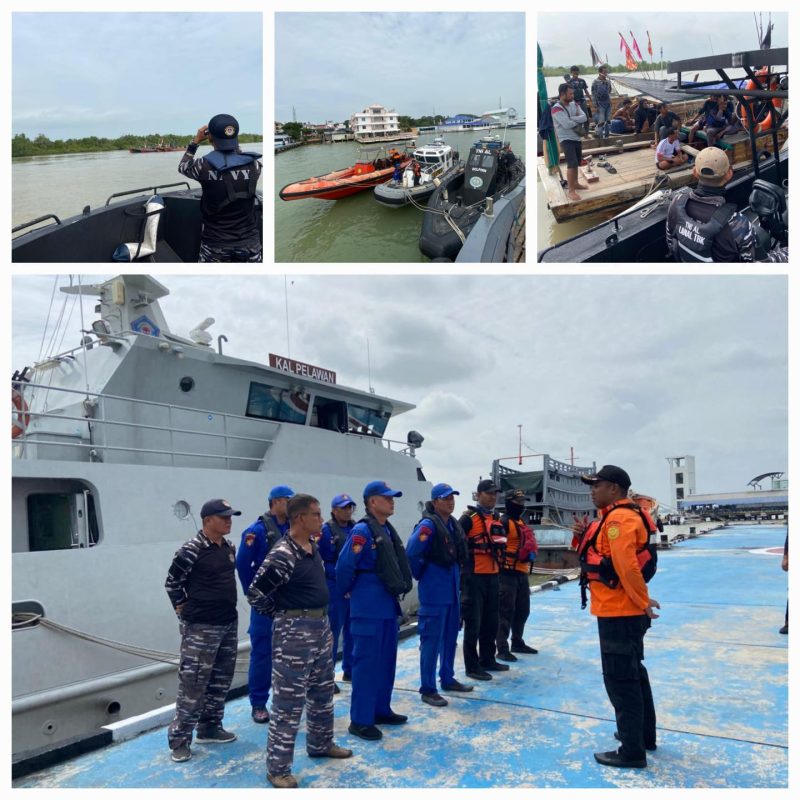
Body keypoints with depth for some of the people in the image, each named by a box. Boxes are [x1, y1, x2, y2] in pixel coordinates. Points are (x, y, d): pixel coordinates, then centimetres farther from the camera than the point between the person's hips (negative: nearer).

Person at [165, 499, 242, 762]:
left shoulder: (229, 547, 6)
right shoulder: (191, 549, -16)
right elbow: (172, 583, -8)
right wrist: (183, 609, -5)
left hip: (229, 623, 8)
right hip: (201, 627, -8)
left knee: (221, 680, 16)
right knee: (193, 683, -3)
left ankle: (210, 728, 30)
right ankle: (179, 739, 10)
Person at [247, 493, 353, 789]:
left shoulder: (313, 547, 5)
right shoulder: (283, 555, -23)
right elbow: (255, 593, -21)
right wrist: (282, 613, -8)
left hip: (321, 626, 9)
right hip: (294, 631, -9)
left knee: (322, 692, 22)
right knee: (289, 701, 1)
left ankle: (320, 744, 41)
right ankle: (278, 768, 13)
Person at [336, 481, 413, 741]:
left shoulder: (388, 530, 11)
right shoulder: (362, 531, -17)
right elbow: (344, 567, -17)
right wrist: (350, 592, -3)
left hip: (388, 606, 9)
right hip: (369, 609, -9)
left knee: (386, 661, 16)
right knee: (366, 663, -2)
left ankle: (381, 710, 30)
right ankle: (360, 720, 8)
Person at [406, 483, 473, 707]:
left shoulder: (453, 524, 9)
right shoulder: (428, 525, -18)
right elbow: (411, 553, -24)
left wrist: (455, 575, 15)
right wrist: (422, 575, -10)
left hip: (452, 589, 9)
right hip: (434, 592, -9)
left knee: (450, 637, 18)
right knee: (432, 640, -2)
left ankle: (448, 679, 33)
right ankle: (427, 690, 7)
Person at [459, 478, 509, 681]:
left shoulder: (497, 518, 15)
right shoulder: (469, 517, -10)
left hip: (493, 575, 8)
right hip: (474, 576, -8)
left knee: (491, 621, 15)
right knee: (473, 622, -3)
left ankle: (488, 660, 28)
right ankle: (472, 666, 5)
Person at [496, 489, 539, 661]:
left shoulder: (521, 523, 20)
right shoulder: (504, 522, -11)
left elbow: (530, 543, 24)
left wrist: (531, 553, 7)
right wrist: (517, 555, -23)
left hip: (522, 573, 10)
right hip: (508, 573, -10)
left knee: (523, 610, 17)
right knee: (506, 611, -8)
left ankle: (517, 642, 32)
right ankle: (502, 649, -4)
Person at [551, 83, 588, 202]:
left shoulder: (573, 104, 6)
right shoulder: (556, 109, -17)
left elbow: (584, 117, -4)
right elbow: (567, 124, -26)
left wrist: (572, 118, -19)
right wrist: (578, 120, -9)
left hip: (576, 137, 8)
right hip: (566, 139, -8)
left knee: (576, 163, 18)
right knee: (572, 164, -17)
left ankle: (575, 183, 36)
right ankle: (570, 190, -13)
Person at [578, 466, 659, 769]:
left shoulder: (618, 518, -19)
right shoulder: (618, 516, 13)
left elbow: (627, 565, -28)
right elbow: (599, 555, 16)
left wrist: (643, 601, -17)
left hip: (619, 612, -11)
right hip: (625, 610, 11)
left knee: (620, 680, -2)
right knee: (633, 673, 21)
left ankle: (631, 751, 7)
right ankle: (643, 735, 34)